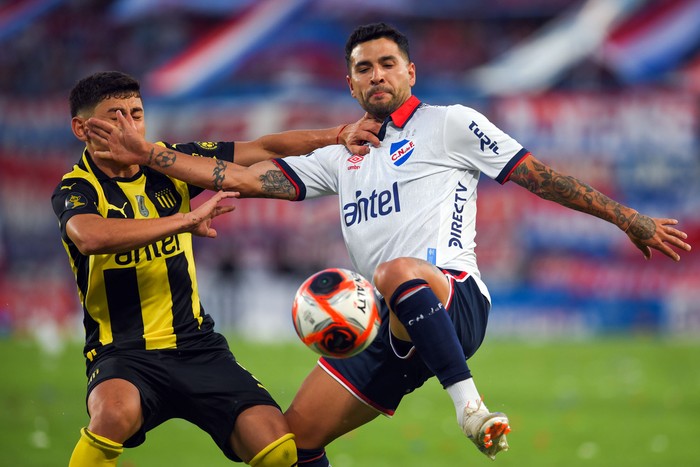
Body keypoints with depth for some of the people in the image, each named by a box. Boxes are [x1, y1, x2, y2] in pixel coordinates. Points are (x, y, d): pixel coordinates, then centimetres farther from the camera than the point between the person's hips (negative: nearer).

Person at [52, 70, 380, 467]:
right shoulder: (76, 191, -9)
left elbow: (265, 150, 7)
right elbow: (90, 237, -32)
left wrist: (338, 135, -8)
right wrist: (185, 220, -34)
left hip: (196, 345, 4)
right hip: (123, 354, -4)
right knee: (117, 412, -39)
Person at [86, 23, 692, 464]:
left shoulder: (449, 124, 9)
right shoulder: (342, 159, 24)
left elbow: (540, 177, 9)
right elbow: (250, 177, 18)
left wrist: (628, 219, 6)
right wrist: (147, 154, 10)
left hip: (454, 299, -7)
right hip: (388, 332, 7)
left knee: (398, 271, -41)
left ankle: (470, 404, -46)